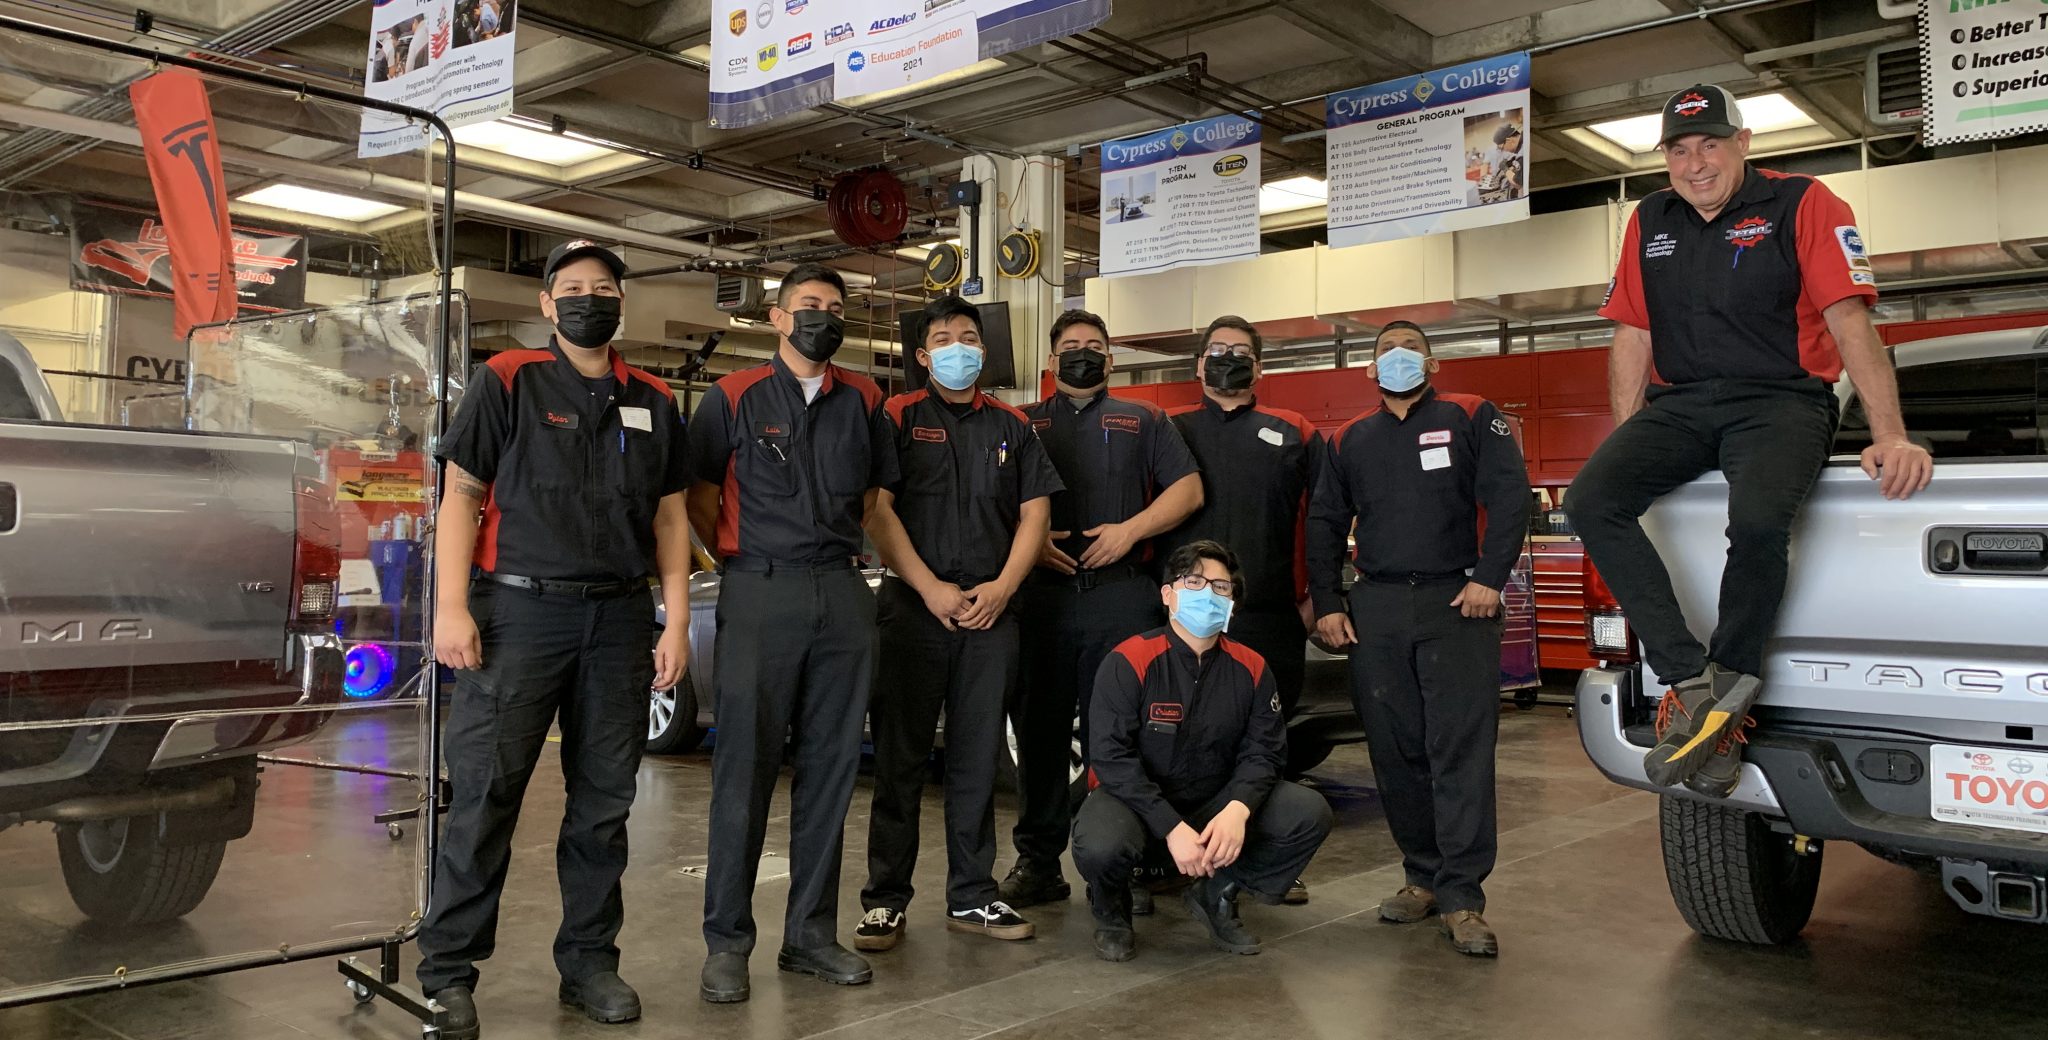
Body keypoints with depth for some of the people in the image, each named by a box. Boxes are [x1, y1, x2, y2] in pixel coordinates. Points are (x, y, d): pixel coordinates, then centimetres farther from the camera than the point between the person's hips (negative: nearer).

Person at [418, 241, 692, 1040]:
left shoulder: (654, 404, 13)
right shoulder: (505, 382, 3)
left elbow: (669, 518, 13)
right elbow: (460, 496, -1)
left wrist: (676, 621, 5)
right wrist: (451, 607, -11)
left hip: (620, 620, 4)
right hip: (519, 609, -3)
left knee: (604, 801, 8)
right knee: (483, 793, -3)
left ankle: (589, 960, 20)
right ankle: (447, 971, 8)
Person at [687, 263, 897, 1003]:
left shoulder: (862, 401, 11)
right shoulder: (734, 396, 3)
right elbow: (700, 496, 5)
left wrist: (841, 553, 11)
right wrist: (743, 563, 2)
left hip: (843, 595, 4)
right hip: (760, 594, -3)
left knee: (831, 765, 7)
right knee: (745, 767, -1)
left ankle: (811, 933, 18)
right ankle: (727, 939, 9)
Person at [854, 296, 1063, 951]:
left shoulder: (1011, 427, 14)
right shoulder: (899, 419, 4)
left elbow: (1035, 512, 10)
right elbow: (877, 510, -5)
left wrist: (1002, 587, -5)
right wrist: (931, 589, -12)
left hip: (991, 611, 3)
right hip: (913, 608, -3)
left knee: (978, 760, 8)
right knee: (900, 758, 1)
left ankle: (972, 896, 17)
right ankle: (886, 899, 10)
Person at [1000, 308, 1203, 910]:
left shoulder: (1143, 422, 16)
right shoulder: (1023, 425, 17)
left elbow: (1187, 490, 7)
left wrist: (1130, 529, -7)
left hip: (1121, 594, -1)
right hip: (1040, 593, 1)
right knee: (1039, 732, 4)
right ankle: (1037, 864, 13)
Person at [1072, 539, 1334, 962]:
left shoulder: (1251, 669, -3)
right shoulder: (1129, 662, -16)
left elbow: (1262, 751, -3)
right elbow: (1110, 757, -20)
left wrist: (1238, 810, -25)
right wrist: (1171, 827, -28)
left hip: (1218, 801, 4)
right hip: (1136, 798, -4)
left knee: (1310, 813, -15)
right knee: (1099, 845, -36)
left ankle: (1216, 896, 8)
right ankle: (1111, 913, 3)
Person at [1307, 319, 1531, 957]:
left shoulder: (1469, 418, 7)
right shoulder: (1351, 440, 18)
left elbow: (1508, 495, -2)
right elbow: (1324, 524, 18)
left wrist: (1490, 577, -12)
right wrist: (1328, 604, 8)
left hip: (1456, 602, -4)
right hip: (1376, 610, 4)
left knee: (1461, 750, -8)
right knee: (1395, 752, 6)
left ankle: (1462, 897, -5)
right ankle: (1423, 876, 18)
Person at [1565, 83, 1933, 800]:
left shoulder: (1802, 204, 0)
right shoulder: (1650, 222, 14)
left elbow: (1850, 325, -9)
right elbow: (1633, 338, 14)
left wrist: (1890, 437, -18)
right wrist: (1629, 446, 5)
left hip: (1780, 400, -4)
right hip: (1678, 405, 5)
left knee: (1758, 519, -36)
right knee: (1590, 501, -24)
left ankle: (1730, 687, -15)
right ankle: (1690, 681, -23)